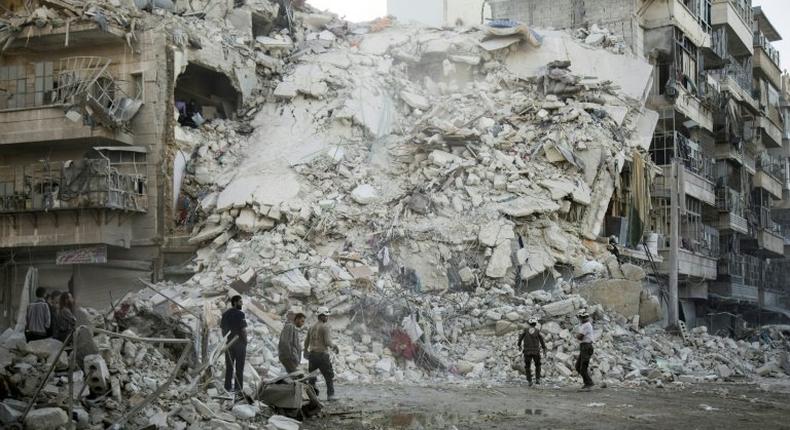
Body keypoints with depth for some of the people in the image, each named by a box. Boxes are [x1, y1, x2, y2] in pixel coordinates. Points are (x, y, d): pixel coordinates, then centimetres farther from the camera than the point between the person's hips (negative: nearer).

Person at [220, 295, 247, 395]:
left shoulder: (225, 314, 6)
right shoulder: (240, 314, -14)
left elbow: (222, 328, 9)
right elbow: (243, 330, -17)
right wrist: (245, 341, -5)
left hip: (229, 342, 5)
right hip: (239, 342, -5)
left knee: (229, 365, 10)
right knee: (239, 366, 2)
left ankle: (228, 386, 10)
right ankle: (238, 387, 3)